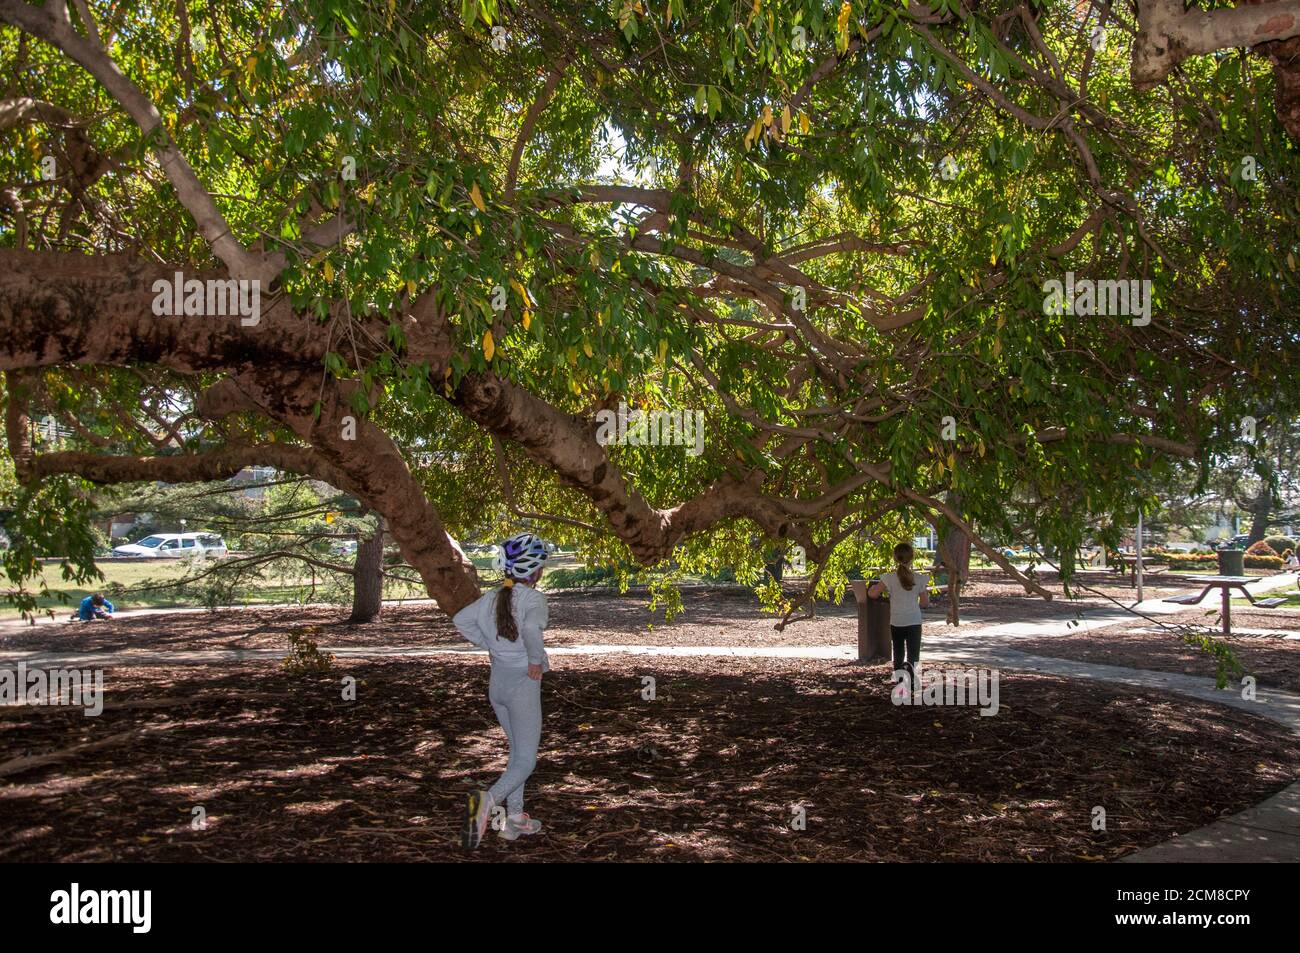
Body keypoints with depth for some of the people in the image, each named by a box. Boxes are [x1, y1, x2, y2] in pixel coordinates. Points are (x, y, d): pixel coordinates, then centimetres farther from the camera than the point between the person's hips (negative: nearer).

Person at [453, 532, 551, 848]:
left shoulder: (493, 596, 3)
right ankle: (489, 799, -26)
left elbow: (461, 619, 5)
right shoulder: (534, 598, -17)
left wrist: (489, 645, 8)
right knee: (526, 760, 0)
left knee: (518, 751, 22)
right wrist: (536, 659, -21)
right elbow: (531, 628, -35)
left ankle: (515, 819, 24)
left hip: (497, 681, 7)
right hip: (524, 684, -7)